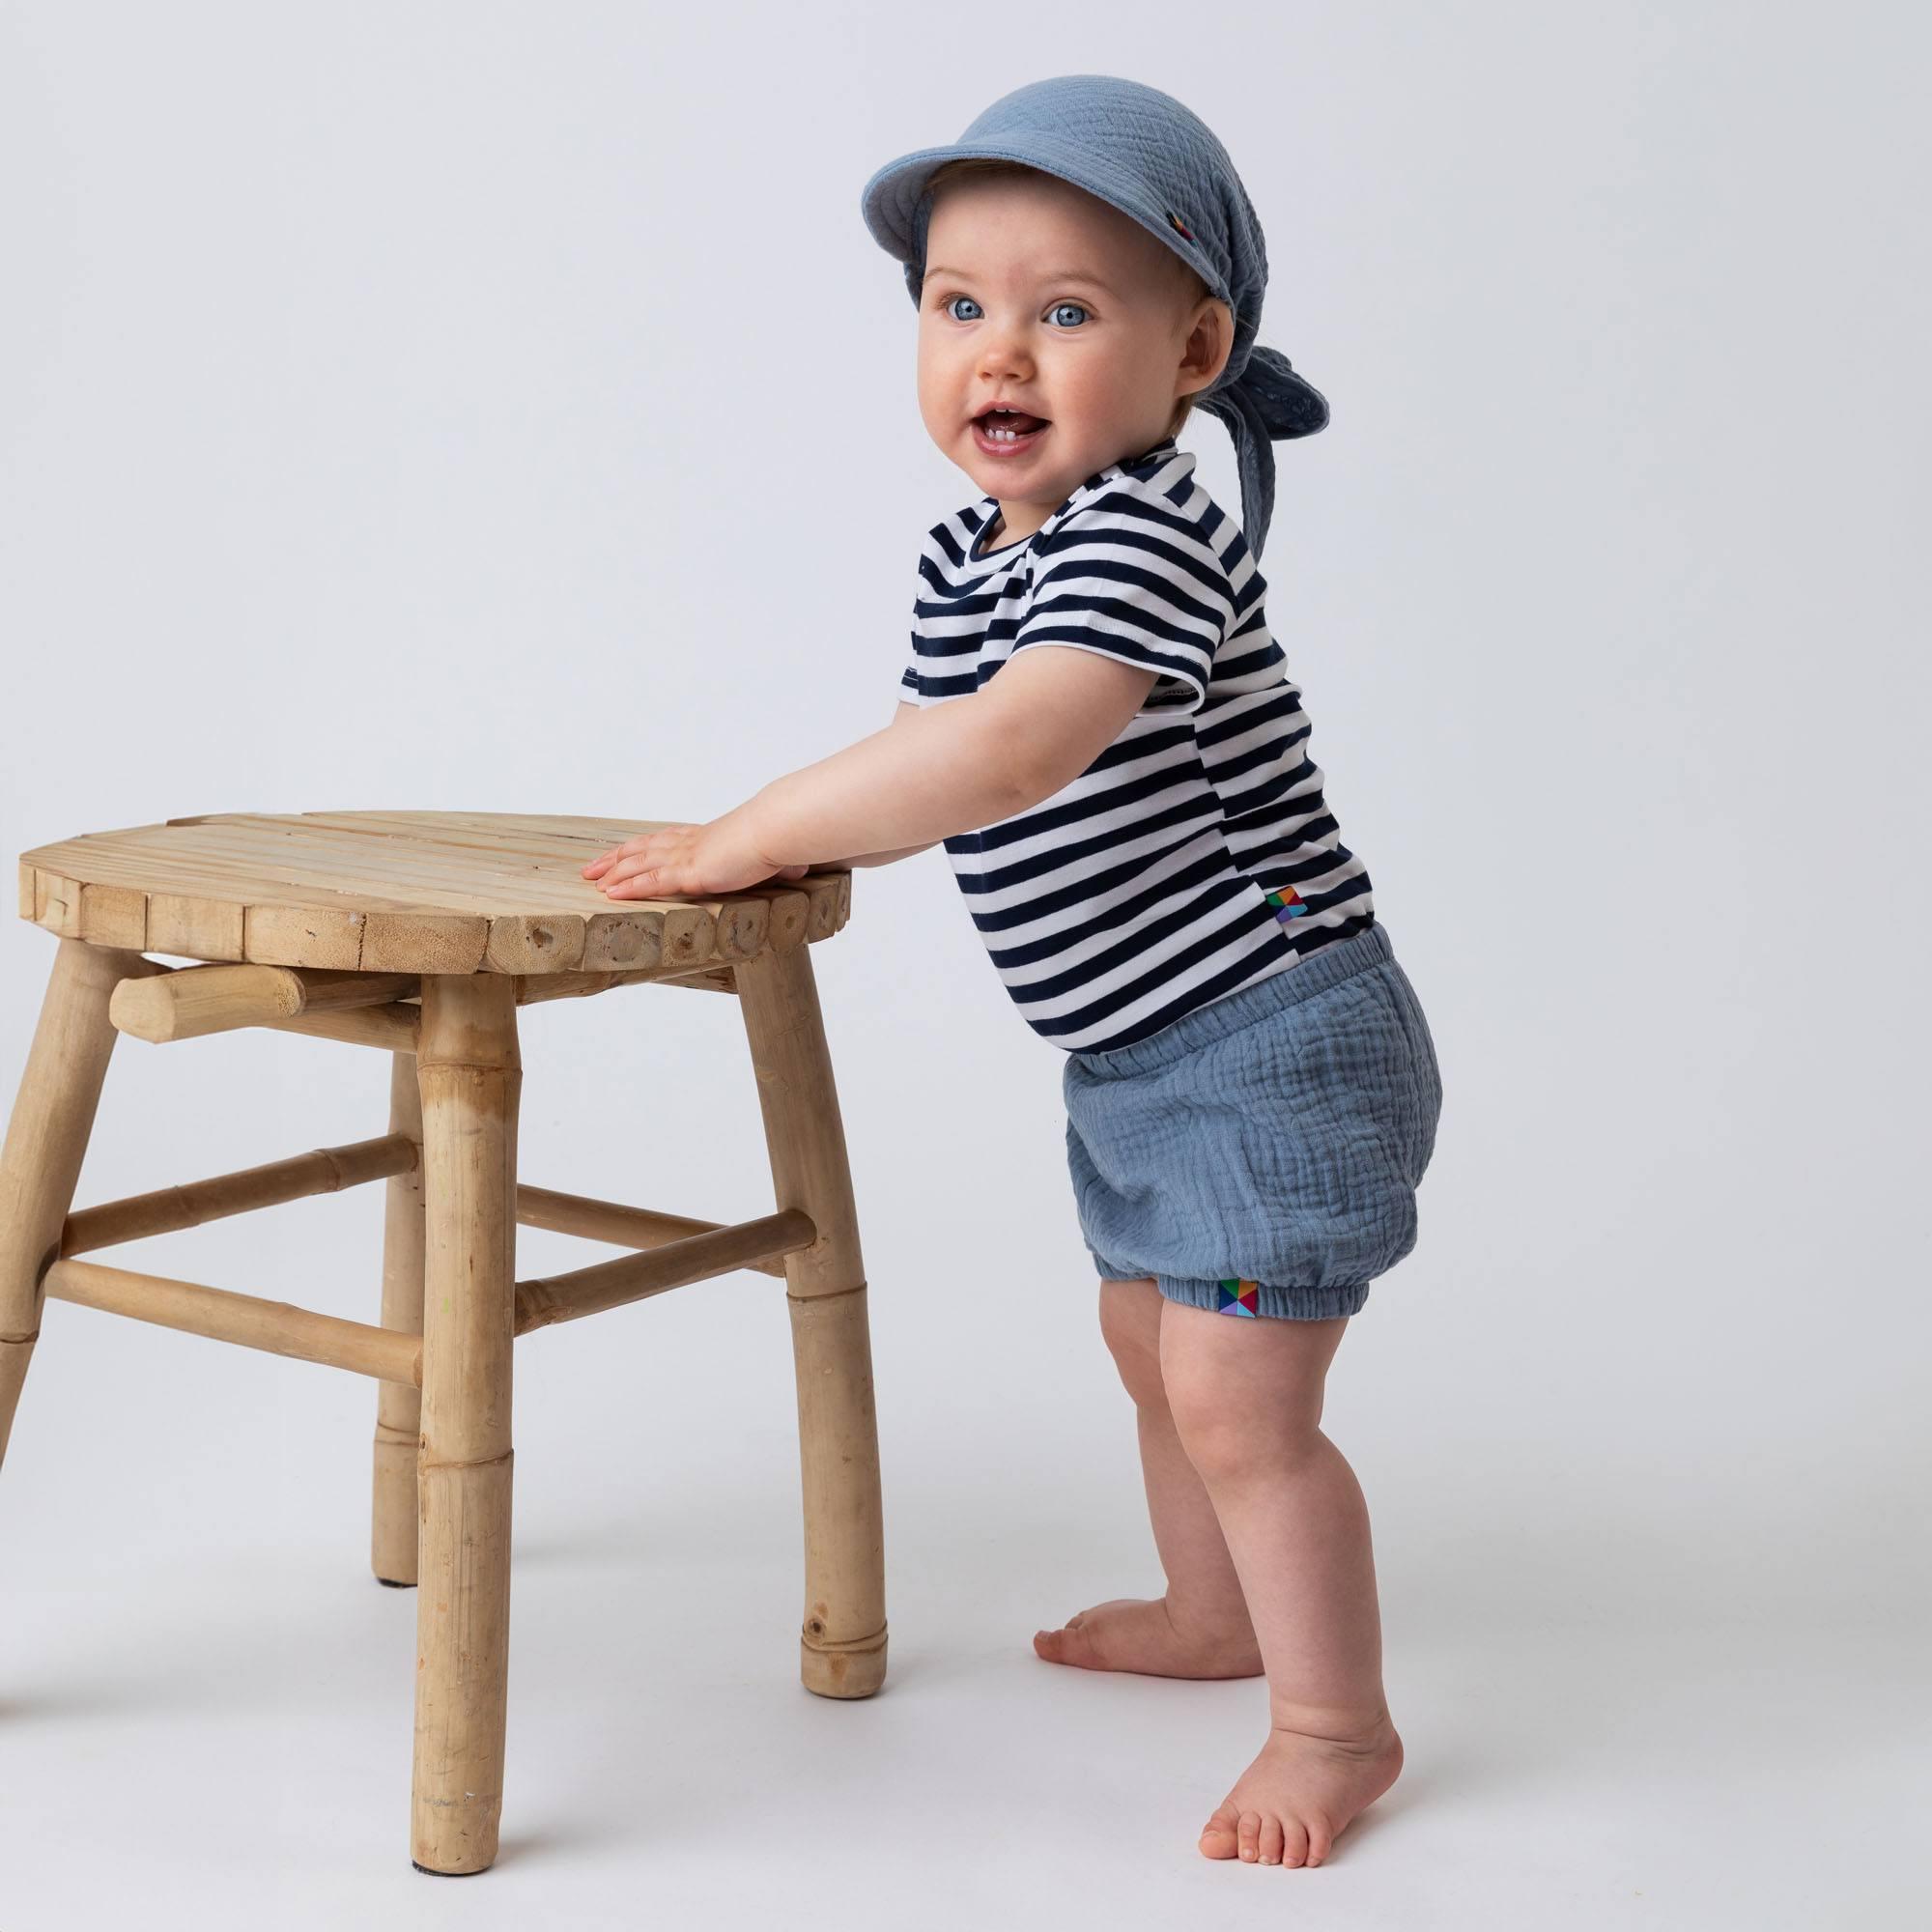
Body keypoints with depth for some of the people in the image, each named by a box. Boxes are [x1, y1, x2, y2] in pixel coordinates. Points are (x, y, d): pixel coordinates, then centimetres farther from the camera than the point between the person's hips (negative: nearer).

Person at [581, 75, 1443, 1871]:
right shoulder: (962, 550, 4)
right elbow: (936, 736, 17)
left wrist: (754, 833, -32)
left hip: (1272, 1045, -10)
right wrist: (769, 835, 1)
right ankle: (1210, 1611, 47)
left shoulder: (1141, 535, -27)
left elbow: (1007, 751, -39)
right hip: (1136, 1054, 10)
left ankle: (1337, 1723, 14)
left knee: (1237, 1402, -6)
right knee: (1153, 1346, 25)